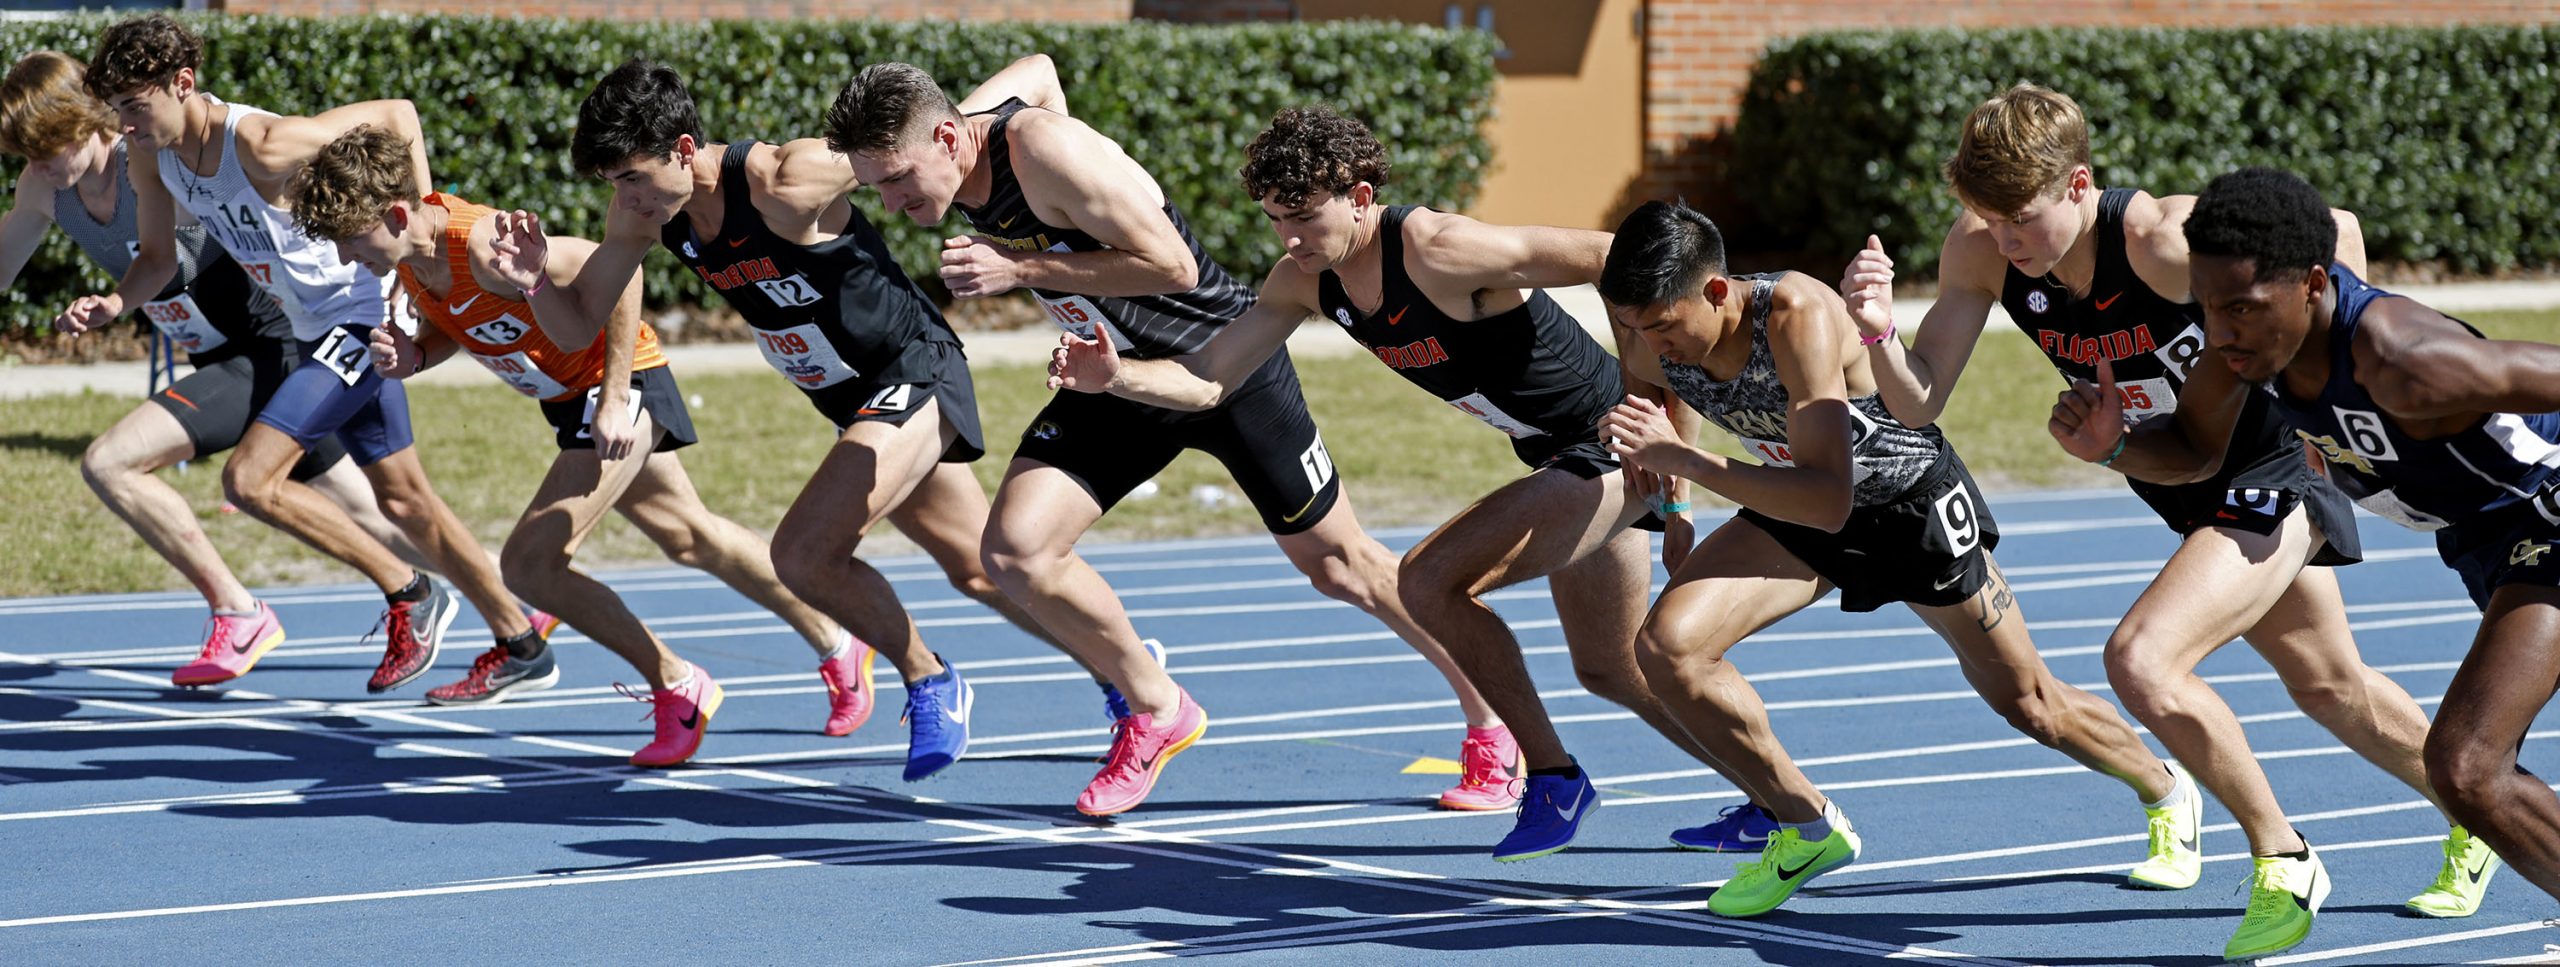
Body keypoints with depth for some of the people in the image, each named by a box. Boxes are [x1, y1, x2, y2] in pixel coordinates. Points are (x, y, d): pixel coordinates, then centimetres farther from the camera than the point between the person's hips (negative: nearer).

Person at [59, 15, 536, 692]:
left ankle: (408, 593, -2)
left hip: (363, 318, -9)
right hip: (316, 330, 9)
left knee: (249, 480, -17)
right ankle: (520, 641, 29)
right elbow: (158, 258, 7)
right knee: (402, 500, 16)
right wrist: (113, 304, -14)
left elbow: (396, 113, -21)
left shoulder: (263, 146, -29)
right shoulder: (152, 155, -6)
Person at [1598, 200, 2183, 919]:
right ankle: (1808, 830, 0)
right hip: (1795, 508, 5)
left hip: (1912, 500, -5)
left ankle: (2164, 789, 44)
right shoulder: (1648, 346, -21)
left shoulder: (1799, 318, -39)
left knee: (2027, 703, 12)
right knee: (1667, 644, -20)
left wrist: (1684, 459, -50)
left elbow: (1829, 500, -47)